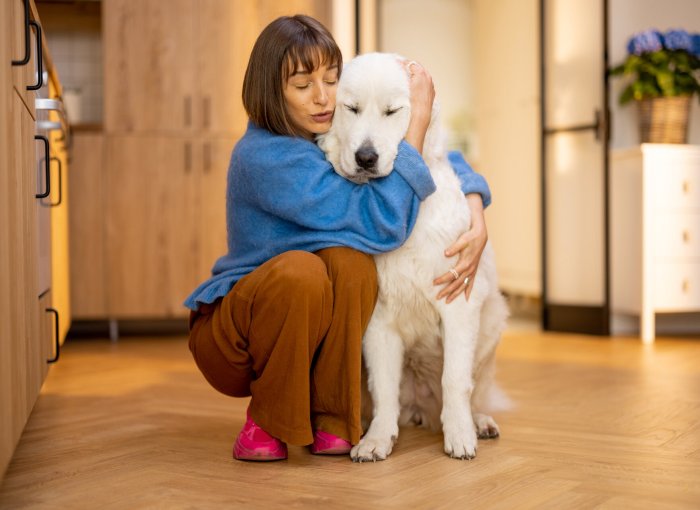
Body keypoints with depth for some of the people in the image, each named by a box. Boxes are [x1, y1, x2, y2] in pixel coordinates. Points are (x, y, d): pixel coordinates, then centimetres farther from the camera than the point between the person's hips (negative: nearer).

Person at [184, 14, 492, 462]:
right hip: (231, 336, -5)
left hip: (311, 336, 5)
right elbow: (382, 224, -31)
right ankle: (266, 420, -11)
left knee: (350, 259, -25)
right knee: (300, 271, -35)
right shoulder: (264, 156, -25)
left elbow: (448, 163, 5)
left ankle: (328, 419, -10)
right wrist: (419, 118, -27)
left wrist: (477, 222, -15)